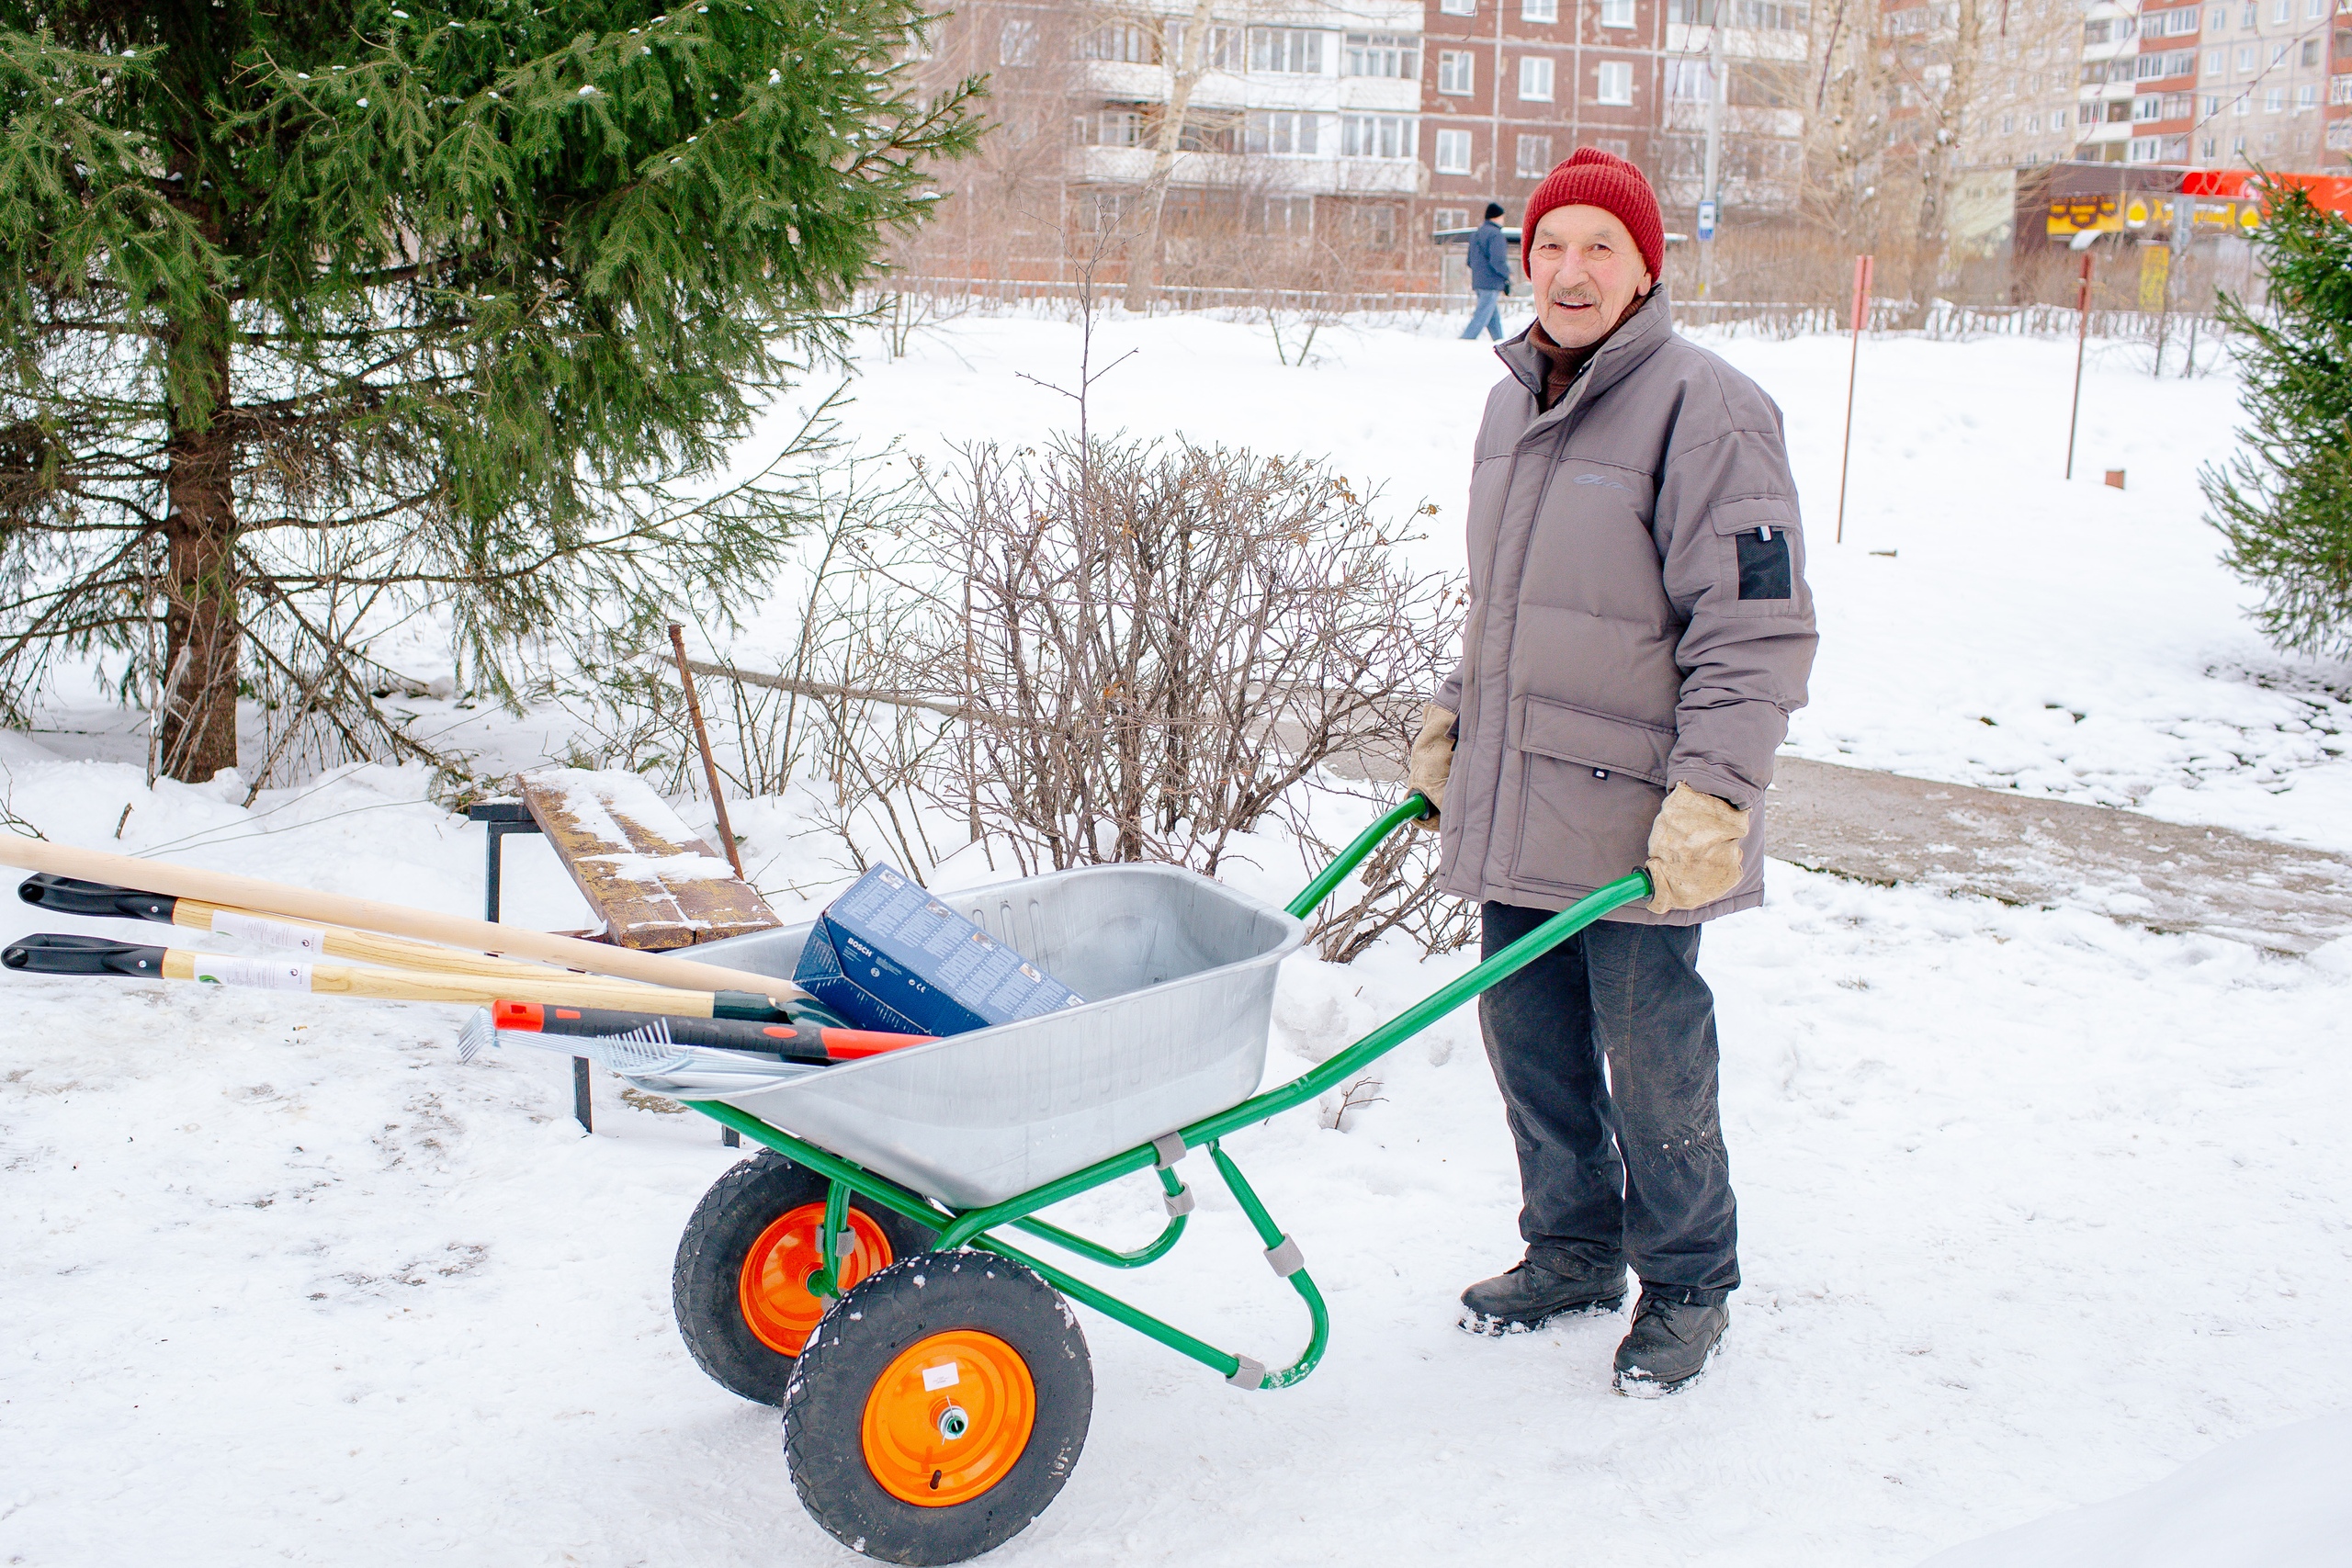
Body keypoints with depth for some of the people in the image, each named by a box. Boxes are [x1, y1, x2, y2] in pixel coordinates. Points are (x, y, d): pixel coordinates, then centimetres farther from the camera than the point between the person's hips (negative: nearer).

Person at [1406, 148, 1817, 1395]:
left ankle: (1686, 1288, 22)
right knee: (1529, 1035, 14)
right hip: (1514, 798, 7)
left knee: (1650, 1057, 3)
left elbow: (1758, 627, -16)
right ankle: (1571, 1248, 33)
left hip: (1639, 819, -7)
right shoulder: (1516, 403, 12)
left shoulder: (1704, 410, -13)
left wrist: (1713, 793, -21)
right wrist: (1452, 718, 20)